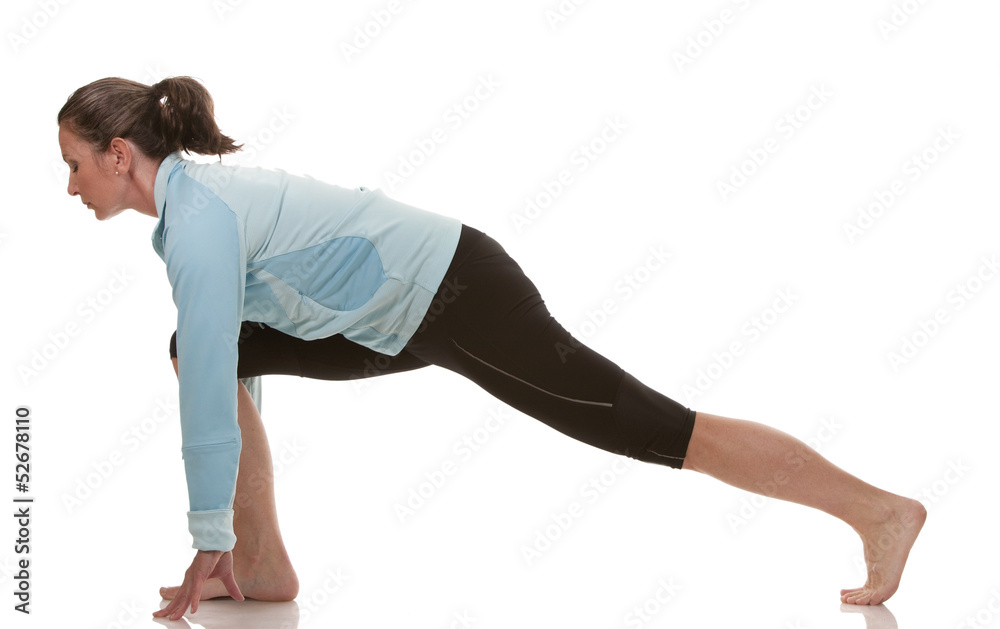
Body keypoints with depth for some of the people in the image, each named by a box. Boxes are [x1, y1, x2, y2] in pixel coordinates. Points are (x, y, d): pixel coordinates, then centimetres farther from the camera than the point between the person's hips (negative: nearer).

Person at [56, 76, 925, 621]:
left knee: (658, 431, -5)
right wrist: (233, 545, 22)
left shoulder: (199, 222, -21)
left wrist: (209, 544, -16)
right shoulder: (187, 201, 9)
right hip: (403, 320, 9)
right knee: (200, 346, 7)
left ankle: (879, 510, 5)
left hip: (457, 296, -9)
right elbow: (214, 371, 18)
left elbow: (210, 390, -24)